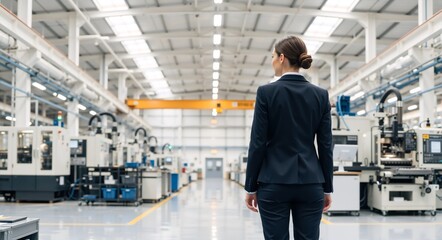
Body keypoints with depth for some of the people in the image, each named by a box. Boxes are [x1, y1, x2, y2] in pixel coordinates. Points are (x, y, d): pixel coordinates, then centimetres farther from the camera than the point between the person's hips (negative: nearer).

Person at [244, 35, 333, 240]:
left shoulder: (266, 92, -7)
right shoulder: (320, 95, 3)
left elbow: (258, 144, -7)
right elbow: (325, 146, 4)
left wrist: (250, 186, 0)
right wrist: (327, 188, 11)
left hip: (274, 182, -3)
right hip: (310, 182, 3)